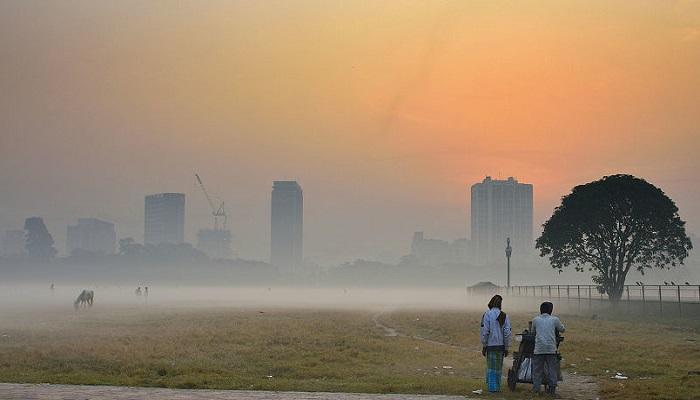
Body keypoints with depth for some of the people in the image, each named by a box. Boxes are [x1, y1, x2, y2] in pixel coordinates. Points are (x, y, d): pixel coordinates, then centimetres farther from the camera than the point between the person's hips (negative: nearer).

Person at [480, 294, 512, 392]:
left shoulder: (487, 315, -9)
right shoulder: (504, 316, 0)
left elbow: (485, 332, -10)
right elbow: (507, 333, -1)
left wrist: (484, 346, -3)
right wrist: (506, 347, 7)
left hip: (491, 345, -3)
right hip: (501, 345, 3)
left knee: (491, 367, 3)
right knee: (498, 367, 13)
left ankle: (492, 387, -2)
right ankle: (497, 387, 17)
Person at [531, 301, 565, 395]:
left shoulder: (535, 320, 6)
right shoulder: (554, 320, 4)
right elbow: (562, 329, 18)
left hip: (539, 349, 0)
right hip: (551, 349, 0)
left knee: (537, 369, 6)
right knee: (552, 368, 8)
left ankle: (536, 388, 5)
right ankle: (552, 388, 10)